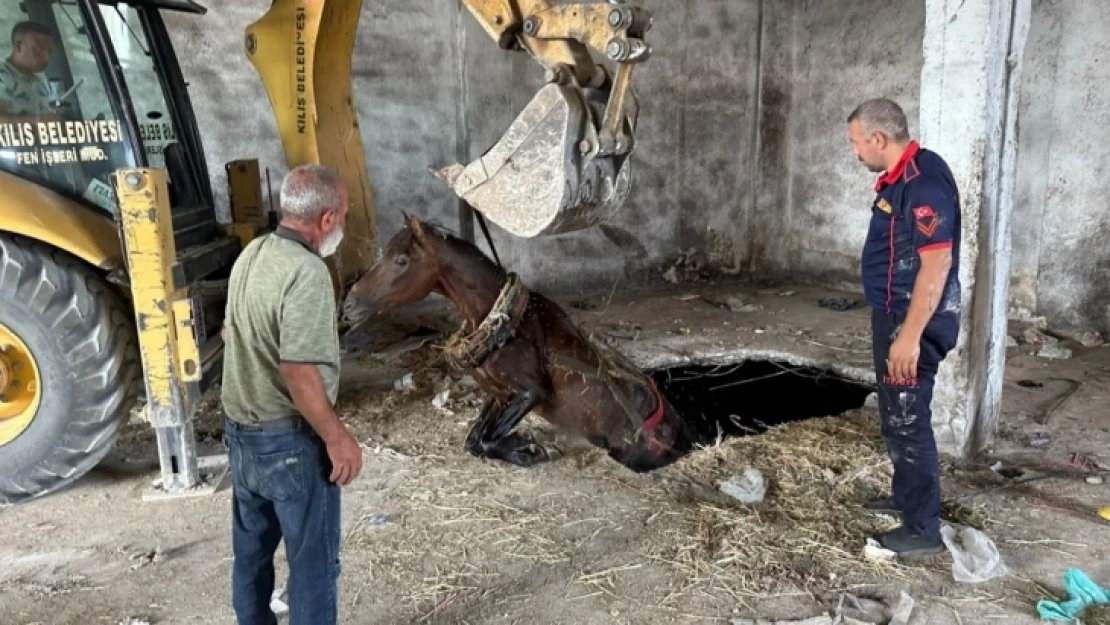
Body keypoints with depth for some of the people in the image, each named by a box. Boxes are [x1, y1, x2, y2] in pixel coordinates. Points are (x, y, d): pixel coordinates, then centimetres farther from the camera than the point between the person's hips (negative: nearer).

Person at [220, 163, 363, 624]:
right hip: (289, 439, -9)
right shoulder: (306, 272, -24)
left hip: (240, 429, 9)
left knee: (251, 548, 22)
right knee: (313, 558, 6)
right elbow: (298, 370, -30)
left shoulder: (251, 254, 5)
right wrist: (337, 438, -20)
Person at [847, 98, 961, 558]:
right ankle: (905, 495, 37)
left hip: (914, 321, -10)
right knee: (896, 415, 20)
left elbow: (936, 264, -26)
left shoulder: (925, 181, -22)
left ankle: (923, 530, 8)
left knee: (907, 420, -3)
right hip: (895, 314, 10)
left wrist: (910, 336, -27)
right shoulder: (899, 177, 10)